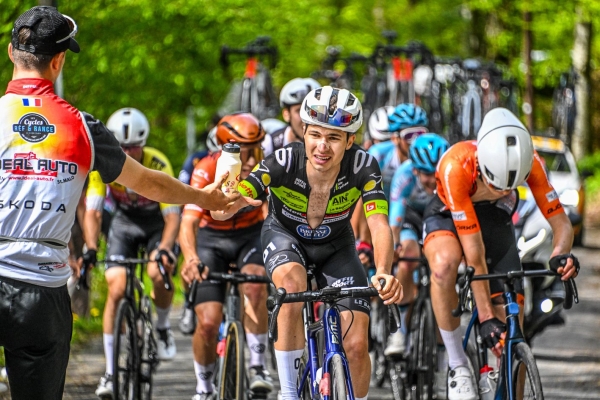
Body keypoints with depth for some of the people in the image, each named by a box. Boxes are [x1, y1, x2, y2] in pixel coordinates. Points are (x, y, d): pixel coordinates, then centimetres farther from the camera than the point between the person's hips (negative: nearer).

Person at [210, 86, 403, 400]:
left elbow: (379, 225, -38)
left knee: (356, 345, -11)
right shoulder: (283, 162, -34)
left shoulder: (362, 167, -30)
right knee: (292, 284, -36)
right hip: (285, 235, -2)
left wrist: (383, 273, -57)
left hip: (335, 245, 2)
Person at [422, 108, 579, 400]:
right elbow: (475, 253, -38)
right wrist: (485, 318, -37)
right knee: (444, 264, -39)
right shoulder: (456, 167, -41)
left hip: (494, 218, 4)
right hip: (447, 216, -4)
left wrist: (561, 255, -46)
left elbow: (561, 223, -22)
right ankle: (457, 365, -23)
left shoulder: (530, 163, -31)